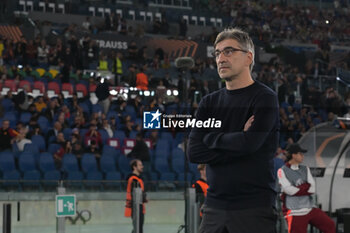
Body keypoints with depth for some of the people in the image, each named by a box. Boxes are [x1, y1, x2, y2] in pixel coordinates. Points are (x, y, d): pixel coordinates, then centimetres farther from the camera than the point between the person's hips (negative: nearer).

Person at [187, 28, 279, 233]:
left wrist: (212, 137, -1)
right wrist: (238, 140, -9)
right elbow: (194, 153, 1)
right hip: (214, 206, 5)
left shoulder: (265, 98, -2)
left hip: (254, 208, -4)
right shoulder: (209, 102, 13)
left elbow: (249, 143, -18)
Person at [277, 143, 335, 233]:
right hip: (295, 212, -6)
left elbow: (312, 188, 1)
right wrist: (306, 188, -5)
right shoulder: (282, 171, 0)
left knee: (330, 225, 1)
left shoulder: (305, 169, 15)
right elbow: (289, 190, -14)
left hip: (310, 208, 6)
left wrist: (297, 189, -11)